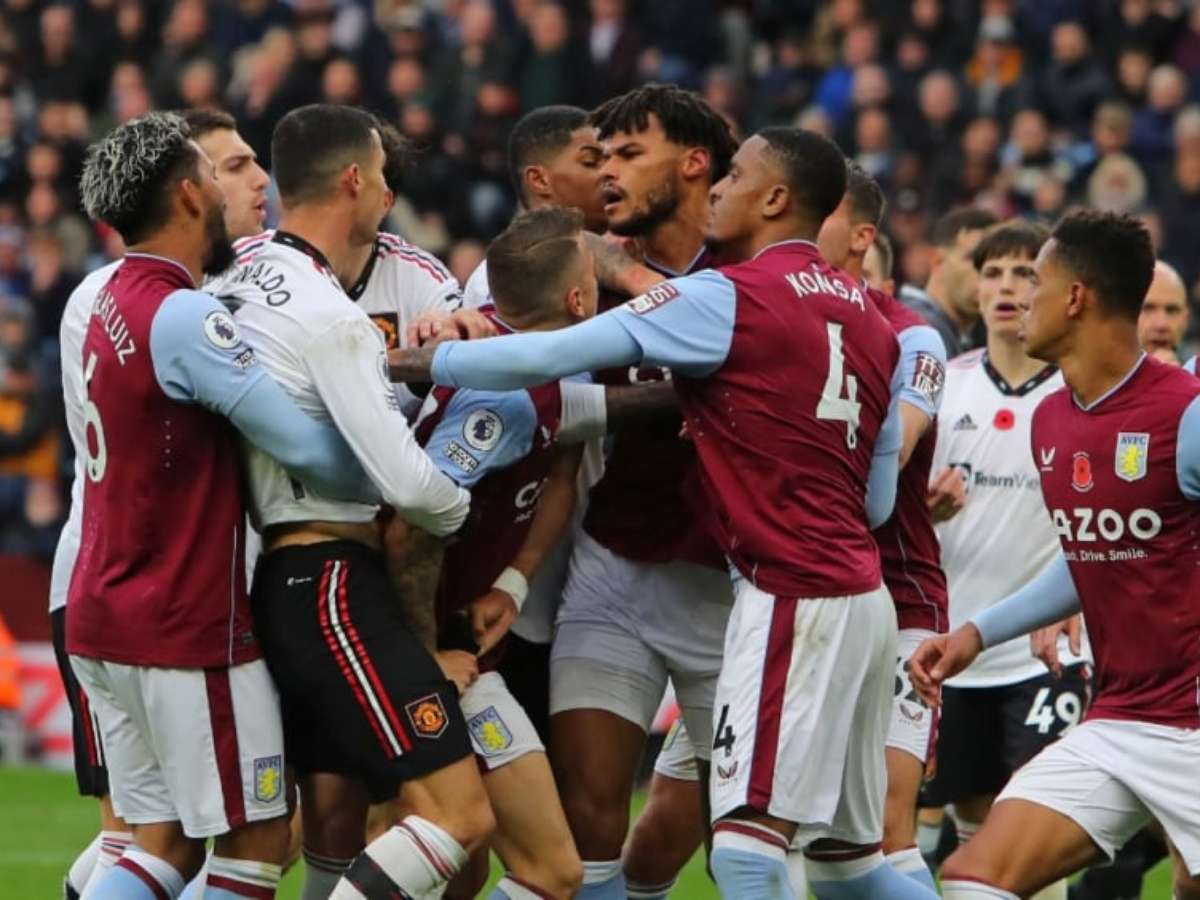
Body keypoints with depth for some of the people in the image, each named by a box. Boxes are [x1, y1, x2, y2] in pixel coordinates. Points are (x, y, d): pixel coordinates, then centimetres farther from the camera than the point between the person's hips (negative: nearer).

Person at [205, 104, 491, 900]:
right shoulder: (330, 317, -18)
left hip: (284, 576, 10)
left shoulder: (240, 279, 8)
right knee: (461, 813, -12)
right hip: (334, 586, -10)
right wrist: (460, 511, 1)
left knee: (335, 814, 15)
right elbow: (406, 481, -20)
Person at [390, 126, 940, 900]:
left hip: (790, 599, -8)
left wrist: (419, 362, 0)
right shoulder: (871, 321, 14)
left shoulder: (727, 298, -8)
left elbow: (551, 355, -10)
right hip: (859, 593, 8)